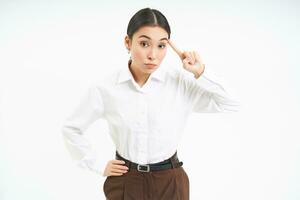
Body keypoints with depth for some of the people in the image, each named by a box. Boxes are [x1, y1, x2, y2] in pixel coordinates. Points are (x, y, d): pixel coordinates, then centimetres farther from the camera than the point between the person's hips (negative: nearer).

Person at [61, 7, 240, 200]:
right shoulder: (105, 89, -11)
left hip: (170, 182, 1)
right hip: (125, 183, -1)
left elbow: (231, 105, -11)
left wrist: (200, 73, -20)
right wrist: (98, 166, 1)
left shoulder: (180, 81, -10)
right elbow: (71, 129, 3)